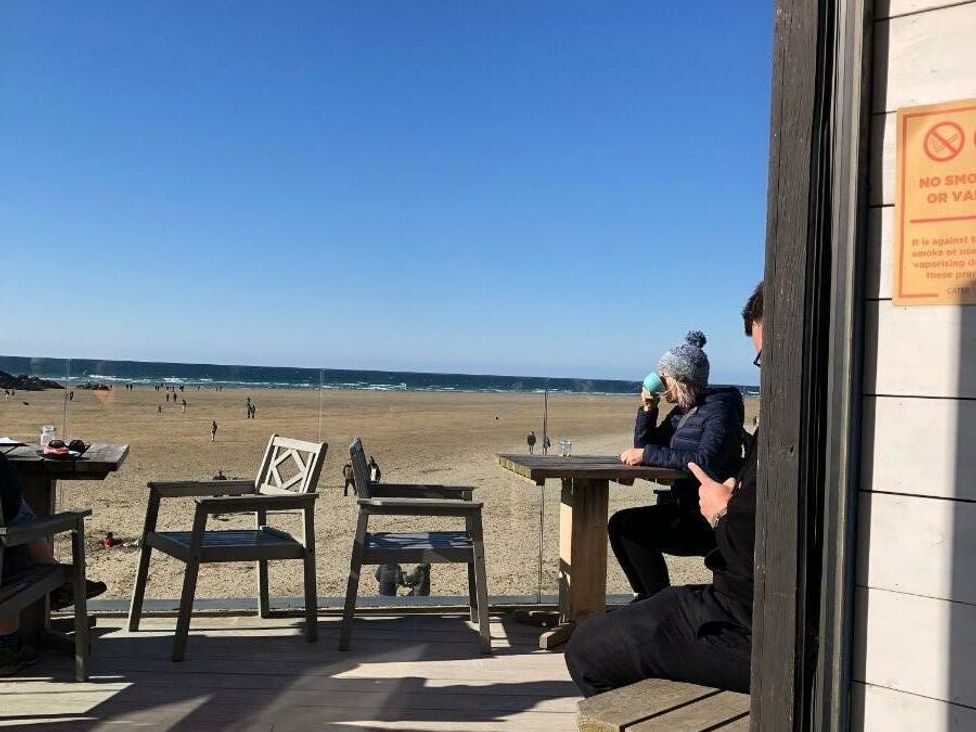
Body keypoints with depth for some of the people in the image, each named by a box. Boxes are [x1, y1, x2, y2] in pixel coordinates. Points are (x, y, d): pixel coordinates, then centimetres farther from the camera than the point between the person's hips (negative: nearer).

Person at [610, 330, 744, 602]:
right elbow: (644, 446, 17)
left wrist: (648, 454, -23)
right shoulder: (681, 411, 13)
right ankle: (645, 596, 6)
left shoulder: (719, 408, -13)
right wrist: (647, 409, 1)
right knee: (619, 523, -4)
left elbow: (707, 459, -27)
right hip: (683, 505, 9)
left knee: (633, 529, -21)